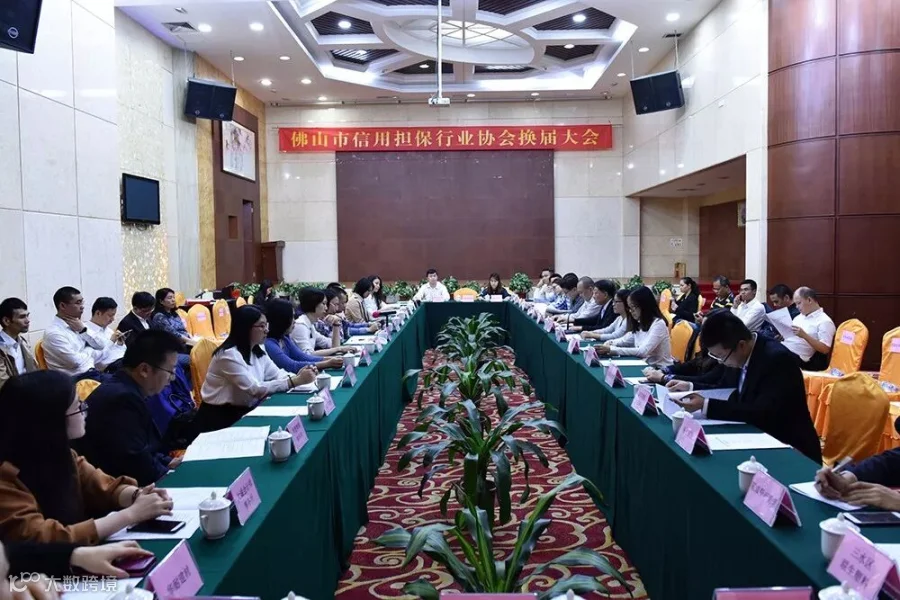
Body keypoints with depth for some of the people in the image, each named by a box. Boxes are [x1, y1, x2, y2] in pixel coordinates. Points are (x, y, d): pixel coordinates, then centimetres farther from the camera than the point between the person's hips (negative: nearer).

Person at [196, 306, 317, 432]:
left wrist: (298, 376, -23)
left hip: (246, 410, 7)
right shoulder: (229, 354, -22)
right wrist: (295, 381, -29)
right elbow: (255, 389, -26)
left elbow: (276, 374, -2)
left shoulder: (257, 350, 5)